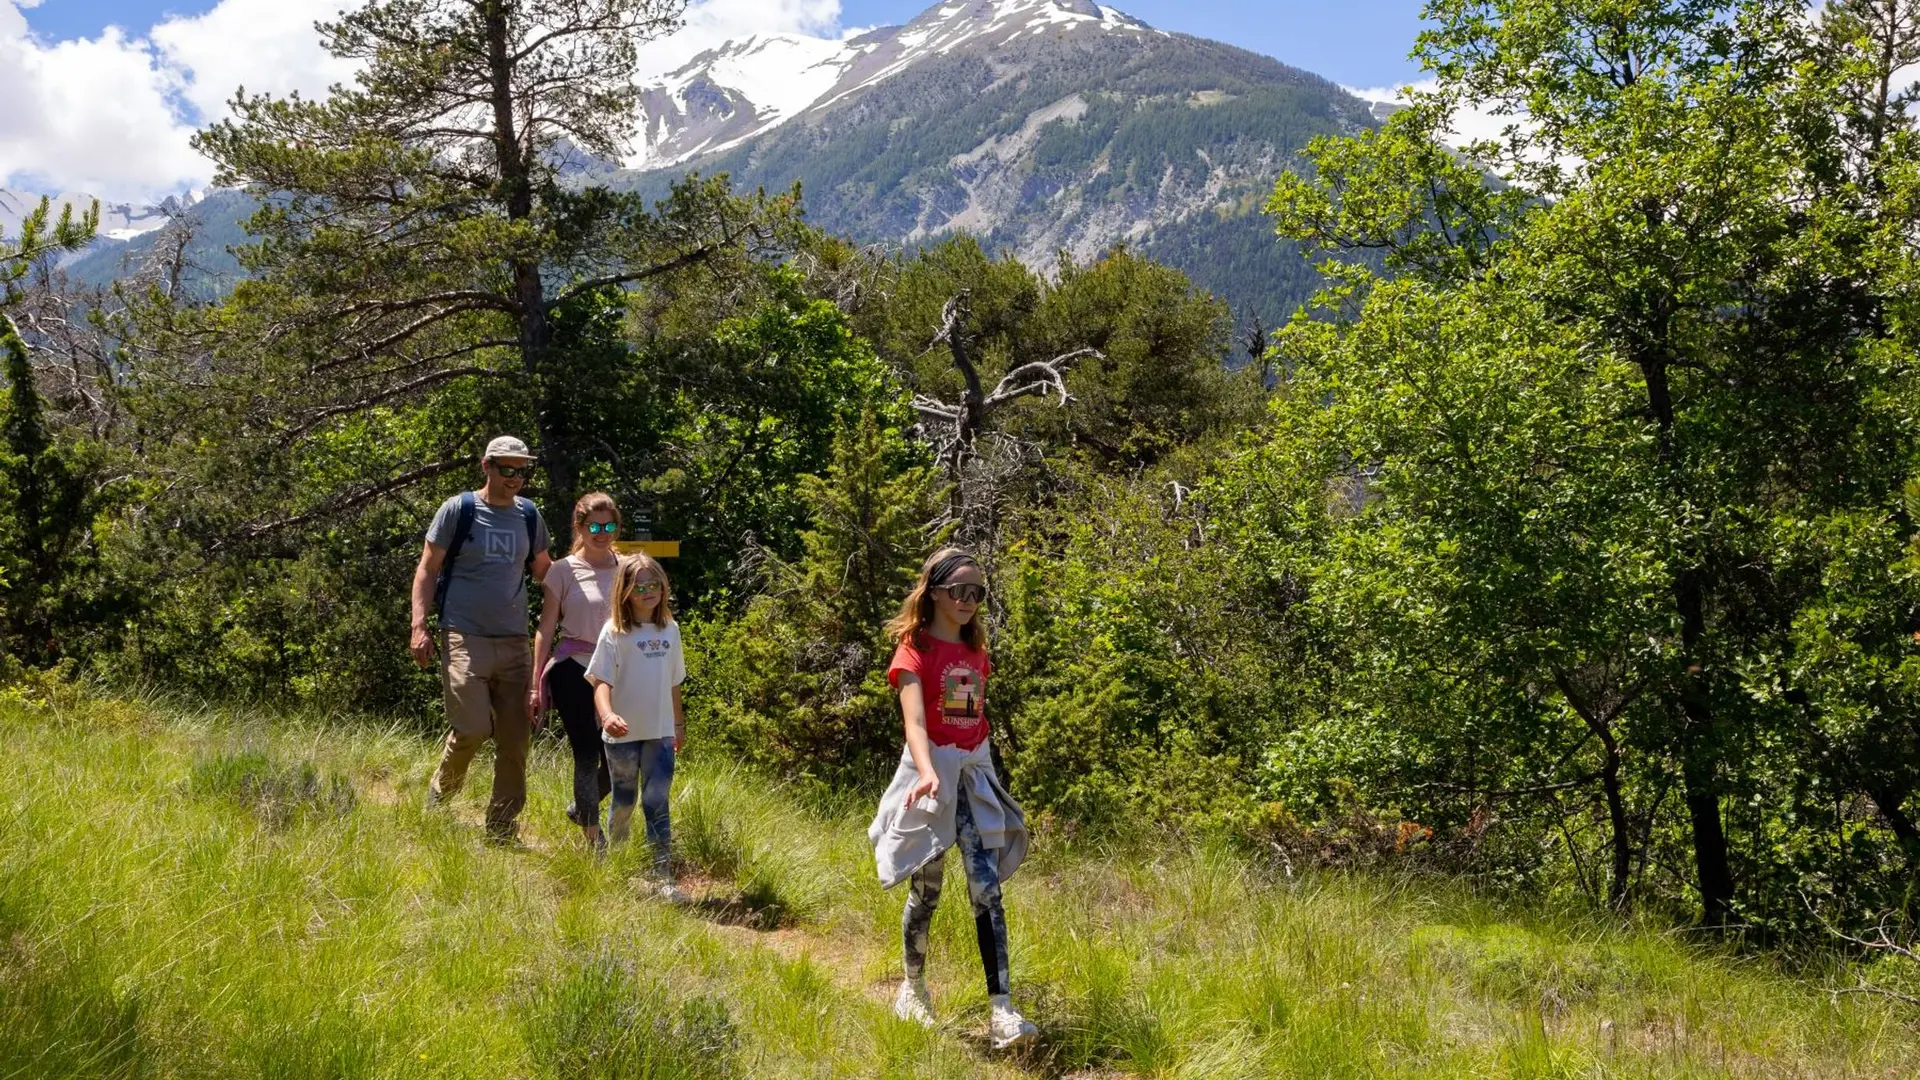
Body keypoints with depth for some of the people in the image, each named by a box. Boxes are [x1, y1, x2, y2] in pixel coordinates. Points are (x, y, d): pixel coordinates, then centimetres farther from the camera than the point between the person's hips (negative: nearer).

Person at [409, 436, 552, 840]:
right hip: (465, 639, -4)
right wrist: (419, 627, -8)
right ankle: (437, 800, 14)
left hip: (514, 641, 4)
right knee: (471, 729, -13)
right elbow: (427, 570, 2)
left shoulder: (529, 516, 11)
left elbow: (544, 572, 21)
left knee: (516, 738, 3)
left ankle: (502, 830, 15)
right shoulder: (458, 510, 0)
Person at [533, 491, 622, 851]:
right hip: (574, 671, -4)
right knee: (587, 756, -5)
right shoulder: (563, 571, -1)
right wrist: (536, 684, -1)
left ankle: (581, 809, 32)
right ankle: (594, 840, 3)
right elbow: (546, 630, 1)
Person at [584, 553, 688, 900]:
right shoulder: (615, 632, -7)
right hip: (622, 733, -3)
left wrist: (679, 724, 21)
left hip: (660, 732, 3)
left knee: (657, 803, -2)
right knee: (624, 800, 11)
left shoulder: (670, 629, 7)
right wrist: (607, 714, -31)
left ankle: (663, 877, -3)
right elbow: (601, 680, -14)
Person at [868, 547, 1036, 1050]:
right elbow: (915, 723, -25)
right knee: (926, 891, 6)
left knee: (987, 889, -6)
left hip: (975, 772, 4)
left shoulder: (976, 651, 8)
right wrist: (928, 773, -42)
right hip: (932, 773, -4)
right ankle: (913, 991, 28)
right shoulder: (914, 651, -11)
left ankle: (1001, 1011, -9)